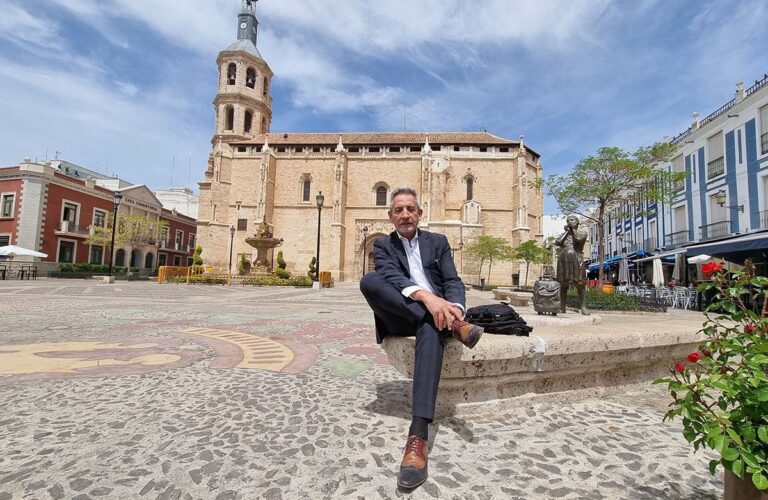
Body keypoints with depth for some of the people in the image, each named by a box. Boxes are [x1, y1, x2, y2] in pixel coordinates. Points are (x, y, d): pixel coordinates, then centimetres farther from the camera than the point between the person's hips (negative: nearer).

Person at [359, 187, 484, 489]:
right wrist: (426, 296, -33)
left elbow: (453, 281, 3)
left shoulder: (438, 242, 15)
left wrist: (454, 308, -22)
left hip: (436, 311, 0)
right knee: (368, 280, -28)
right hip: (401, 317, 0)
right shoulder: (383, 245, 9)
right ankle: (453, 326, -31)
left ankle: (418, 435, -48)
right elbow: (391, 276, -12)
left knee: (432, 327, -38)